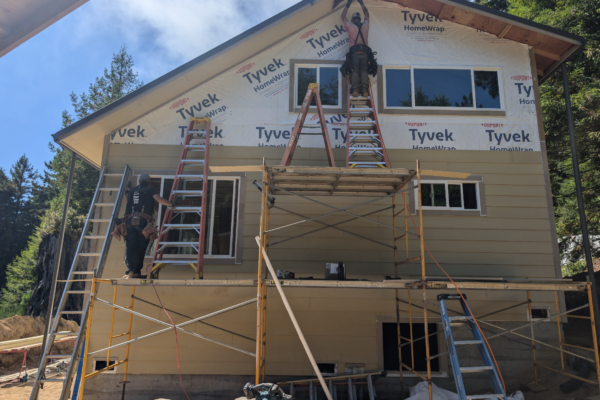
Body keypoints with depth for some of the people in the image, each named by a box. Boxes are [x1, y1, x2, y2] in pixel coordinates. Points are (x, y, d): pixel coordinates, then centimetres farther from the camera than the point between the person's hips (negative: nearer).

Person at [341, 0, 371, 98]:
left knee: (355, 71, 1)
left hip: (355, 53, -1)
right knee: (364, 71, 1)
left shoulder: (350, 26, 7)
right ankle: (365, 90, -16)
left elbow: (343, 16, 24)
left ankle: (355, 90, -17)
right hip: (365, 53, 1)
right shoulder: (365, 25, 13)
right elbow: (367, 14, 33)